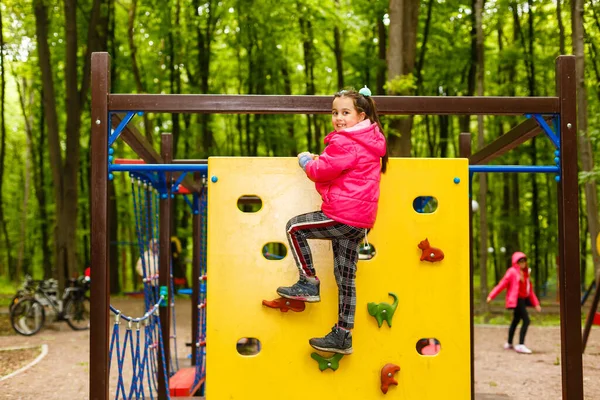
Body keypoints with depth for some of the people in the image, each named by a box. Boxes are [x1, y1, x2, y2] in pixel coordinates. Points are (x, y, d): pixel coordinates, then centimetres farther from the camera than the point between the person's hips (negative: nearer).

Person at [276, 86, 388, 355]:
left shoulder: (344, 142, -15)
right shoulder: (370, 141, 15)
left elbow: (322, 171, -15)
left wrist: (306, 161, 4)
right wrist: (320, 162, 14)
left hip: (342, 218, -10)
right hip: (361, 221, 10)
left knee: (294, 227, 5)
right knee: (345, 278, 12)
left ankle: (309, 283, 9)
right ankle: (343, 336, 17)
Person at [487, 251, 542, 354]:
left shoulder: (525, 273, 15)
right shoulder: (512, 272, -8)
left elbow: (530, 290, 16)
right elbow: (502, 284, -10)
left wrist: (536, 303, 12)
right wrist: (491, 296, -13)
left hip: (523, 299, 9)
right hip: (516, 300, -9)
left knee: (515, 321, 18)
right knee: (526, 320, -18)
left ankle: (509, 344, 32)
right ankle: (521, 345, -20)